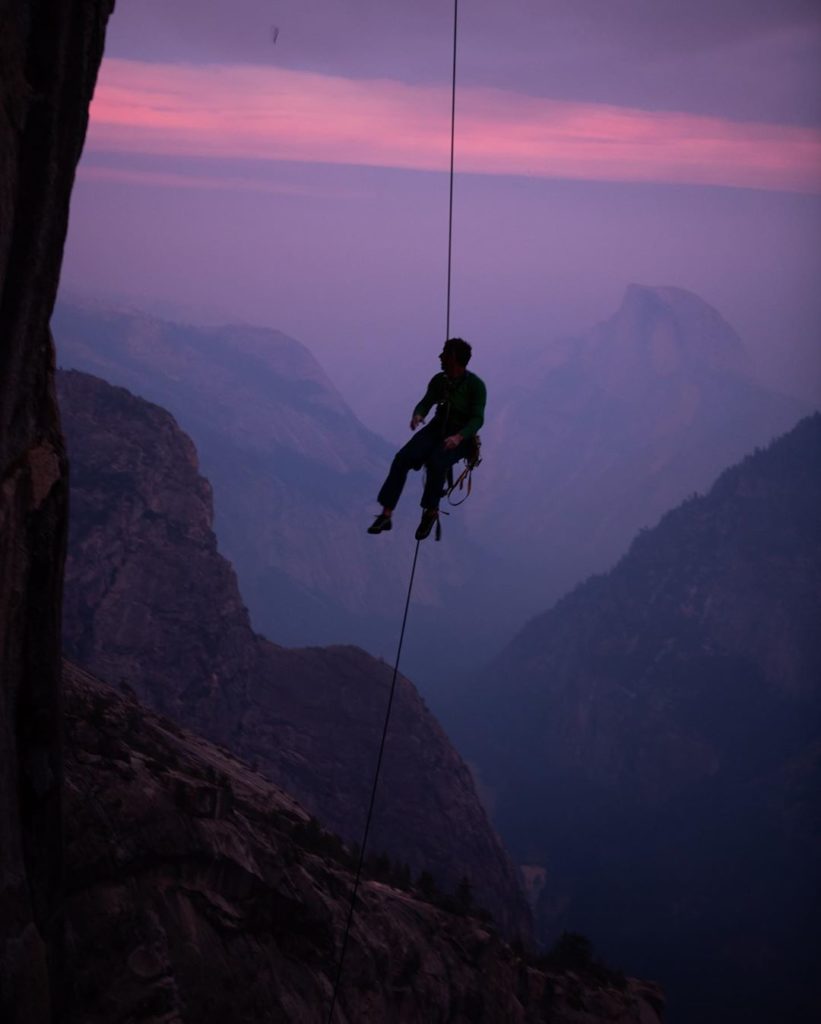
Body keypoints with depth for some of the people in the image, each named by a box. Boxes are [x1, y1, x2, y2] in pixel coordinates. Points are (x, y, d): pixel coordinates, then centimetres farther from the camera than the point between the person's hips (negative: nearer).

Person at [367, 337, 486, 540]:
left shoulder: (475, 385, -9)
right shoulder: (439, 380, 7)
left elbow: (477, 419, -15)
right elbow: (425, 403, 7)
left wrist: (459, 437, -33)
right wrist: (417, 415, -18)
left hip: (461, 437, -5)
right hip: (436, 430, 5)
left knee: (436, 463, -37)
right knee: (402, 458, -22)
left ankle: (431, 511, -14)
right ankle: (386, 515, -24)